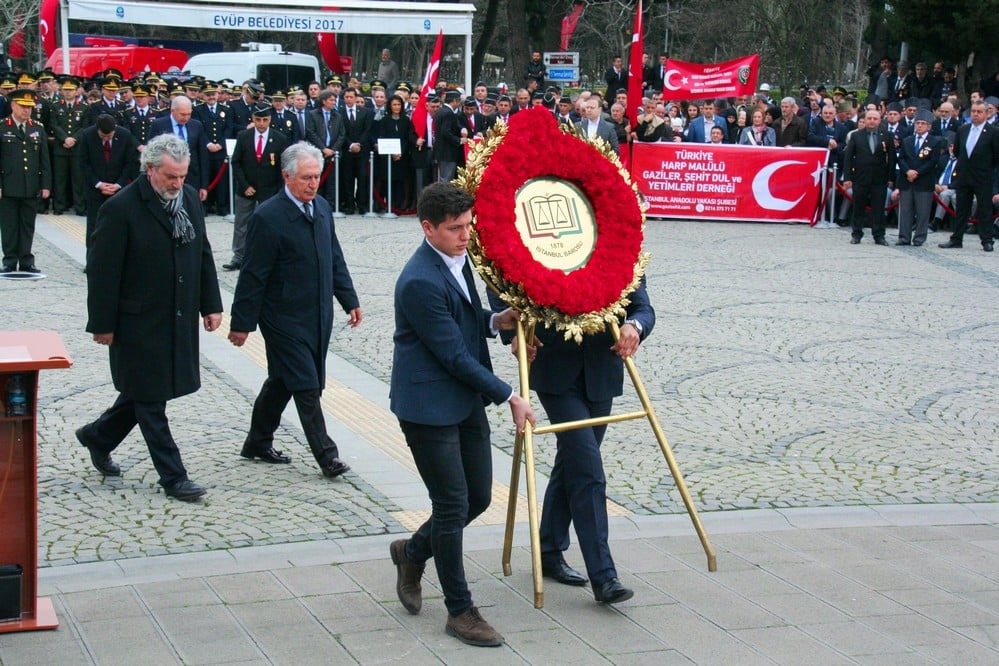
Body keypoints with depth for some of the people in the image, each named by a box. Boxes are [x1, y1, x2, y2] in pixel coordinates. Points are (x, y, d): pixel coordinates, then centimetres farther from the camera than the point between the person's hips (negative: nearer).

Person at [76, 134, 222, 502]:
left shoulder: (190, 198, 4)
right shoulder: (121, 208, -16)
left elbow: (203, 254, 13)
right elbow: (102, 271, -13)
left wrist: (211, 304, 9)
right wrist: (103, 325, -12)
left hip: (180, 319, 7)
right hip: (140, 323, -7)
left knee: (145, 392, 18)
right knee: (150, 401, 3)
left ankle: (98, 436, 40)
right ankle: (173, 477, 10)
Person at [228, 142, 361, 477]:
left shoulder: (322, 208, 6)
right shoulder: (268, 217, -16)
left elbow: (335, 258, 16)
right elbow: (253, 275, -14)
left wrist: (349, 300, 14)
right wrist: (242, 323, -12)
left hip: (318, 316, 7)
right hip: (285, 319, -7)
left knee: (283, 380, 18)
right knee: (307, 386, -4)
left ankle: (258, 442, 32)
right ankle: (326, 454, 4)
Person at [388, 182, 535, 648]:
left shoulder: (457, 259, 6)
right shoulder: (421, 282, -24)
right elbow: (454, 354, -21)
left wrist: (495, 321, 1)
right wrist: (509, 396, -15)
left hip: (466, 400, 9)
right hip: (429, 405, -9)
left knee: (478, 497, 13)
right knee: (453, 506, -2)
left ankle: (413, 551, 37)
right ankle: (460, 611, 11)